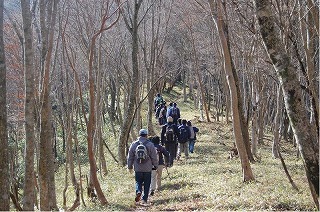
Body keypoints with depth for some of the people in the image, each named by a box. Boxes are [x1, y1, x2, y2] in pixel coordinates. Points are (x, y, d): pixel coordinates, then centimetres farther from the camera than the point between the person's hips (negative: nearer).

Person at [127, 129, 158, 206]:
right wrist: (155, 166, 9)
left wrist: (130, 167, 17)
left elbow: (130, 157, 7)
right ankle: (144, 199, 7)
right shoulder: (150, 145, -6)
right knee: (147, 184, 8)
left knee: (138, 182, 15)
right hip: (148, 169, -1)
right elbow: (154, 157, -3)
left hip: (138, 168, 1)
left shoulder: (134, 144, 1)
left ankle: (138, 191, -13)